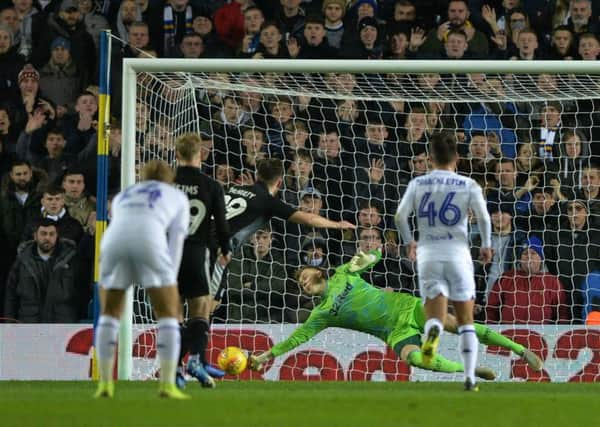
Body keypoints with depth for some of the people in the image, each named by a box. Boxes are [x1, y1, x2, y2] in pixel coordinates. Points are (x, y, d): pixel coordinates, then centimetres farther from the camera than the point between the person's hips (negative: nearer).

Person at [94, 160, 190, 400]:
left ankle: (105, 383, 14)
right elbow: (176, 241, 18)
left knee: (109, 312, 22)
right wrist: (169, 284, 12)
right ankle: (167, 385, -1)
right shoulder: (177, 197, 30)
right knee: (169, 313, 10)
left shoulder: (122, 197, 39)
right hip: (149, 242, -3)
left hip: (113, 241, 3)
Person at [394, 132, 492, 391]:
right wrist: (486, 246, 9)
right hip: (458, 254, 0)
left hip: (428, 256, 0)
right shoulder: (469, 186, 1)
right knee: (466, 322, 11)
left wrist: (409, 242, 15)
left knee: (435, 318, -3)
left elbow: (400, 216, -2)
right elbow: (483, 217, -8)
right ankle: (470, 377, 3)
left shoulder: (417, 184, 5)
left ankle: (433, 332, -40)